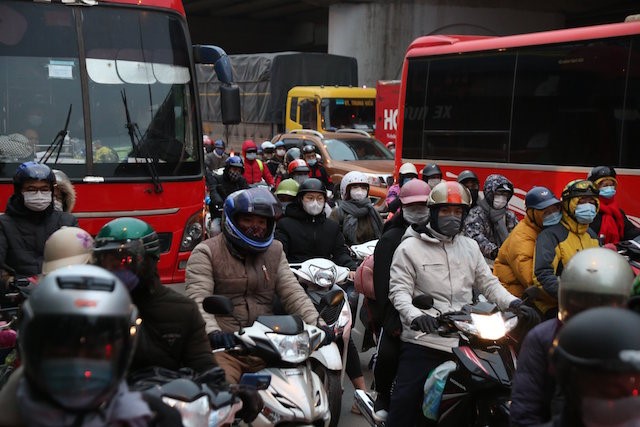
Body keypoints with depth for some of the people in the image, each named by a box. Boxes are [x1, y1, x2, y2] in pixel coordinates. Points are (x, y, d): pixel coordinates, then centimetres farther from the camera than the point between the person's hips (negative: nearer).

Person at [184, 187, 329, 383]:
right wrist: (213, 332, -29)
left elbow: (293, 293, 10)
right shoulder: (206, 252, 4)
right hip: (224, 348, -4)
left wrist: (317, 324, -8)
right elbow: (197, 299, -10)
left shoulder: (274, 251, 19)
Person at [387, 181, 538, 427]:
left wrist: (513, 303, -2)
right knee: (405, 405, -7)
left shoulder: (470, 246, 17)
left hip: (463, 342, 5)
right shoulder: (410, 247, 0)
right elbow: (399, 289, -8)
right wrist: (415, 316, -27)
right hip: (423, 341, -5)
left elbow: (488, 282, 16)